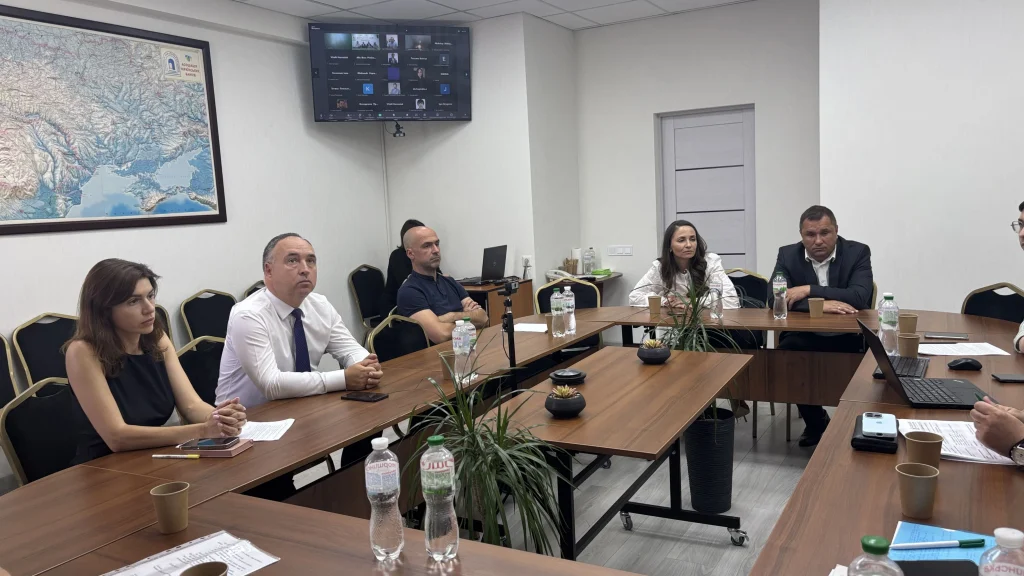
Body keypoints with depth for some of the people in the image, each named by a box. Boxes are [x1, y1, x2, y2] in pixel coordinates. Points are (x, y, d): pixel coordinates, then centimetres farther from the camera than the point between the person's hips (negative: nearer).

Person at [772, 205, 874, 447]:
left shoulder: (858, 252, -4)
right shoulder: (788, 255, 0)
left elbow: (860, 297, -18)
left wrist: (809, 290, -24)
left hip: (848, 338, -1)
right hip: (804, 336, 1)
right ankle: (815, 422, 0)